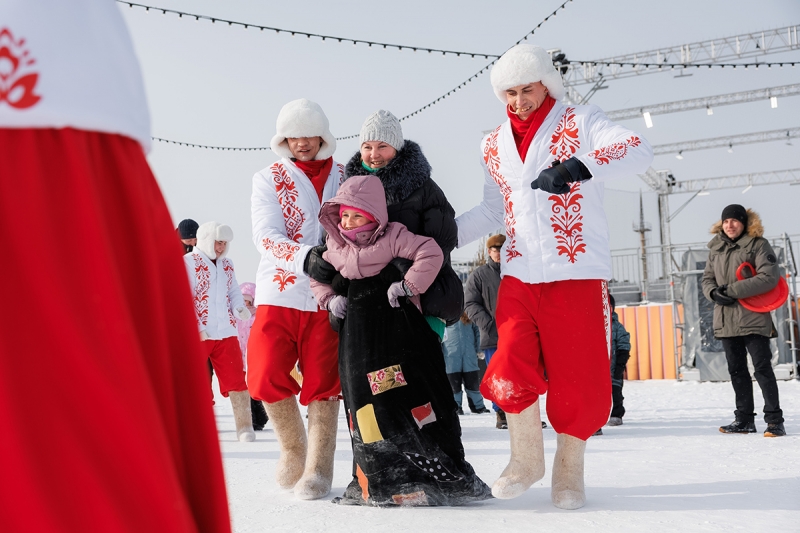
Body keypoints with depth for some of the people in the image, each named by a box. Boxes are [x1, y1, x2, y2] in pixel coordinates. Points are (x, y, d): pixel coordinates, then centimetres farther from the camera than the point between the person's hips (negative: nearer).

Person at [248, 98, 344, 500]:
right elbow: (266, 236, -9)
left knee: (323, 381, -1)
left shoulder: (344, 178, 9)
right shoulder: (267, 180, 5)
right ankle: (293, 447, 19)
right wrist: (307, 257, -27)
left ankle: (319, 468, 10)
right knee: (267, 377, -6)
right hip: (279, 292, 0)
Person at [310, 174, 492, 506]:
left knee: (410, 395, -8)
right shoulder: (335, 247, 11)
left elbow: (431, 253, -15)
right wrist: (329, 298, 7)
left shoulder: (392, 237, -7)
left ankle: (448, 475, 3)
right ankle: (374, 481, 14)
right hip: (358, 335, 6)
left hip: (398, 330, -6)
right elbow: (318, 276, 25)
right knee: (361, 399, 4)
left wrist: (408, 285, -17)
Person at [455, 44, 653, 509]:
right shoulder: (495, 147, 14)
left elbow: (639, 150, -19)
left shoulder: (580, 123, -2)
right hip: (519, 275, 4)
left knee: (579, 379, -1)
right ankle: (527, 459, 19)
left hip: (578, 274, -4)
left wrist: (579, 167, -37)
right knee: (511, 372, -5)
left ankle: (570, 469, 20)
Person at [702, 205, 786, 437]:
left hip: (753, 317, -6)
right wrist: (714, 293, -7)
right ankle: (744, 419, 20)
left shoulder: (758, 244, -5)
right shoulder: (716, 248, 12)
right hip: (726, 319, 6)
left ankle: (774, 420, -2)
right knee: (736, 369, 11)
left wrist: (733, 290, -18)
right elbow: (707, 278, 17)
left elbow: (769, 277, -15)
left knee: (762, 367, -7)